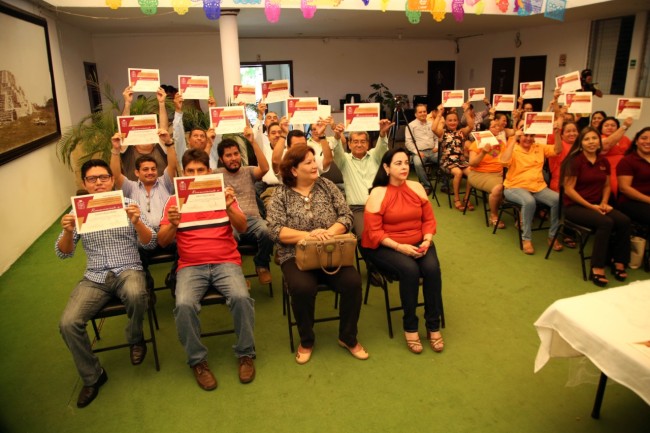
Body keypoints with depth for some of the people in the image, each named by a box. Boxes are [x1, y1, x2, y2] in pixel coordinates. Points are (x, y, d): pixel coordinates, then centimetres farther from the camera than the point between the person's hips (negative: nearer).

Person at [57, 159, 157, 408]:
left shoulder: (128, 205, 3)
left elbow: (150, 244, -3)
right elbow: (63, 253, 6)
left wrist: (137, 222, -23)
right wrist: (68, 232, -16)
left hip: (128, 271, -2)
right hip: (95, 278, 2)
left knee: (136, 294, -37)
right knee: (68, 323, -21)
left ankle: (135, 339, -4)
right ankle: (92, 377, 4)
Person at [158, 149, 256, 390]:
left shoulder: (223, 194, 10)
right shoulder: (174, 200, 10)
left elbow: (242, 228, -1)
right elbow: (162, 242, 5)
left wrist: (229, 208, -20)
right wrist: (173, 225, -17)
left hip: (226, 262, 0)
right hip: (191, 266, 1)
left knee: (241, 297, -29)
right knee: (184, 305, -29)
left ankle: (245, 354, -5)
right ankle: (197, 360, -5)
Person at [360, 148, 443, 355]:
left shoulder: (417, 187, 5)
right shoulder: (377, 193, -9)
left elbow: (429, 219, 8)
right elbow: (374, 232, -13)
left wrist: (427, 240, -11)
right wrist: (400, 247, -23)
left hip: (418, 243, 4)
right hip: (386, 247, -4)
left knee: (432, 268, -25)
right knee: (410, 270, -32)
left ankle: (433, 326, -8)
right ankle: (410, 327, -11)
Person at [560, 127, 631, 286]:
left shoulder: (603, 162, 8)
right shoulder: (575, 160, -10)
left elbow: (606, 185, 20)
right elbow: (568, 189, -13)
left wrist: (604, 203, 1)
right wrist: (590, 206, -15)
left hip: (596, 205, 6)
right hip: (574, 206, -6)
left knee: (624, 221, -19)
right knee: (605, 223, -30)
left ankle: (619, 262, -3)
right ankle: (597, 269, -23)